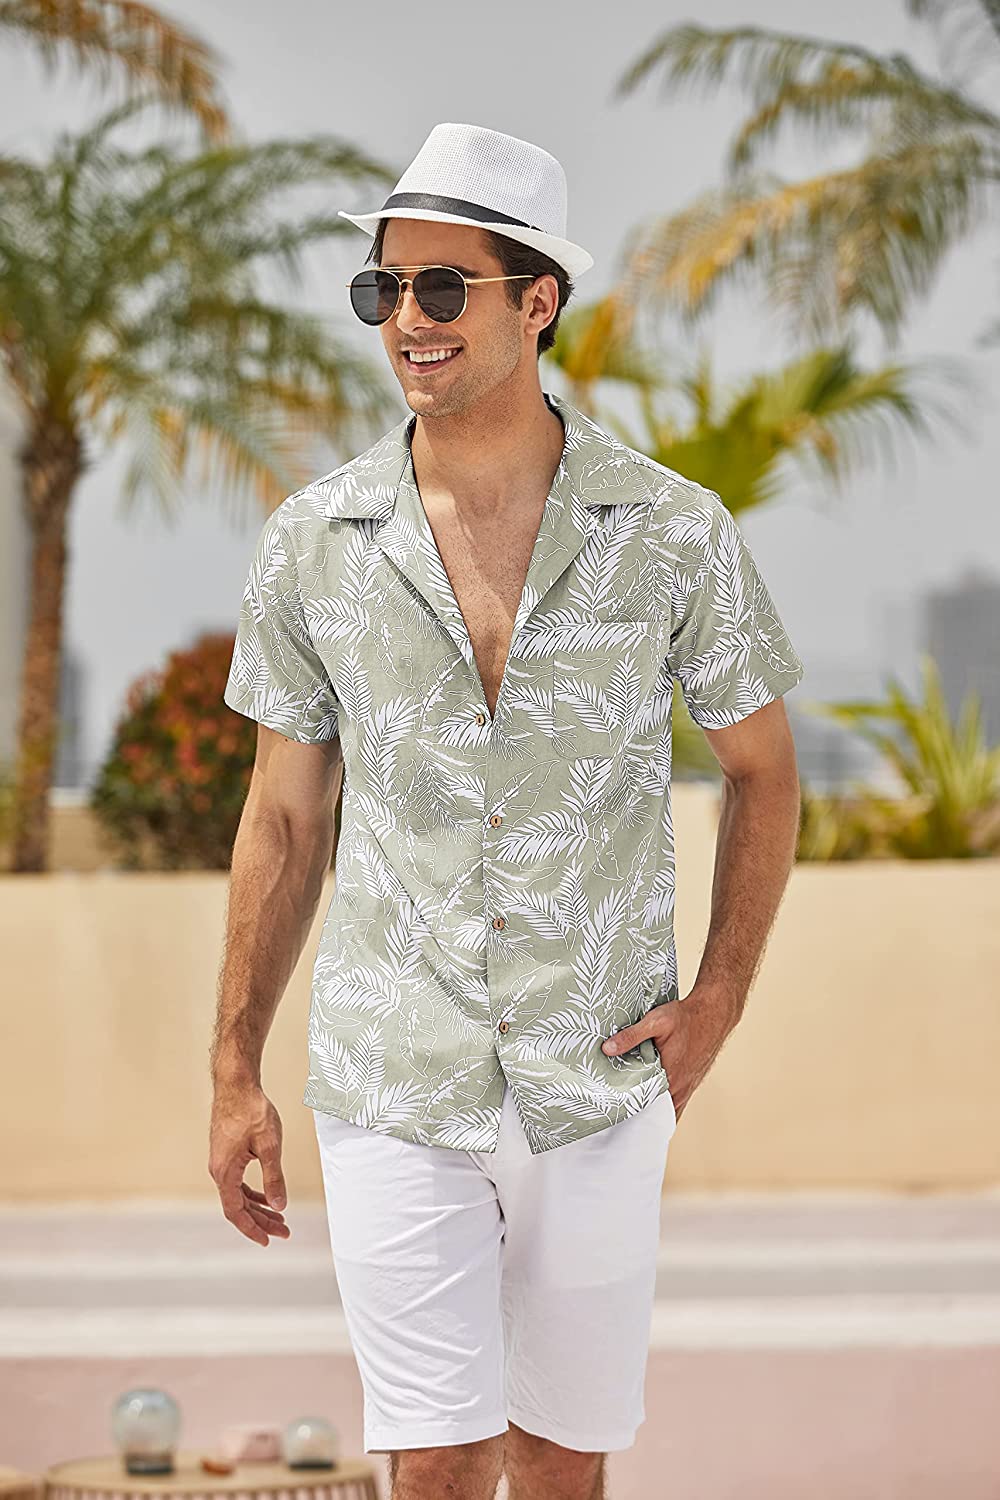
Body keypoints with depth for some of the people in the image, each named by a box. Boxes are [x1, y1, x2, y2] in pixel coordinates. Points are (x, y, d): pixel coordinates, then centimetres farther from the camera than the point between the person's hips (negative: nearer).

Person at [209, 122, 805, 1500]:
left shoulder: (674, 534, -5)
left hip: (598, 1083, 0)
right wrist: (236, 1072, 7)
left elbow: (761, 767, 8)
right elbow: (285, 817, 7)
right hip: (395, 1080, 0)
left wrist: (719, 999, -3)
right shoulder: (314, 544, -2)